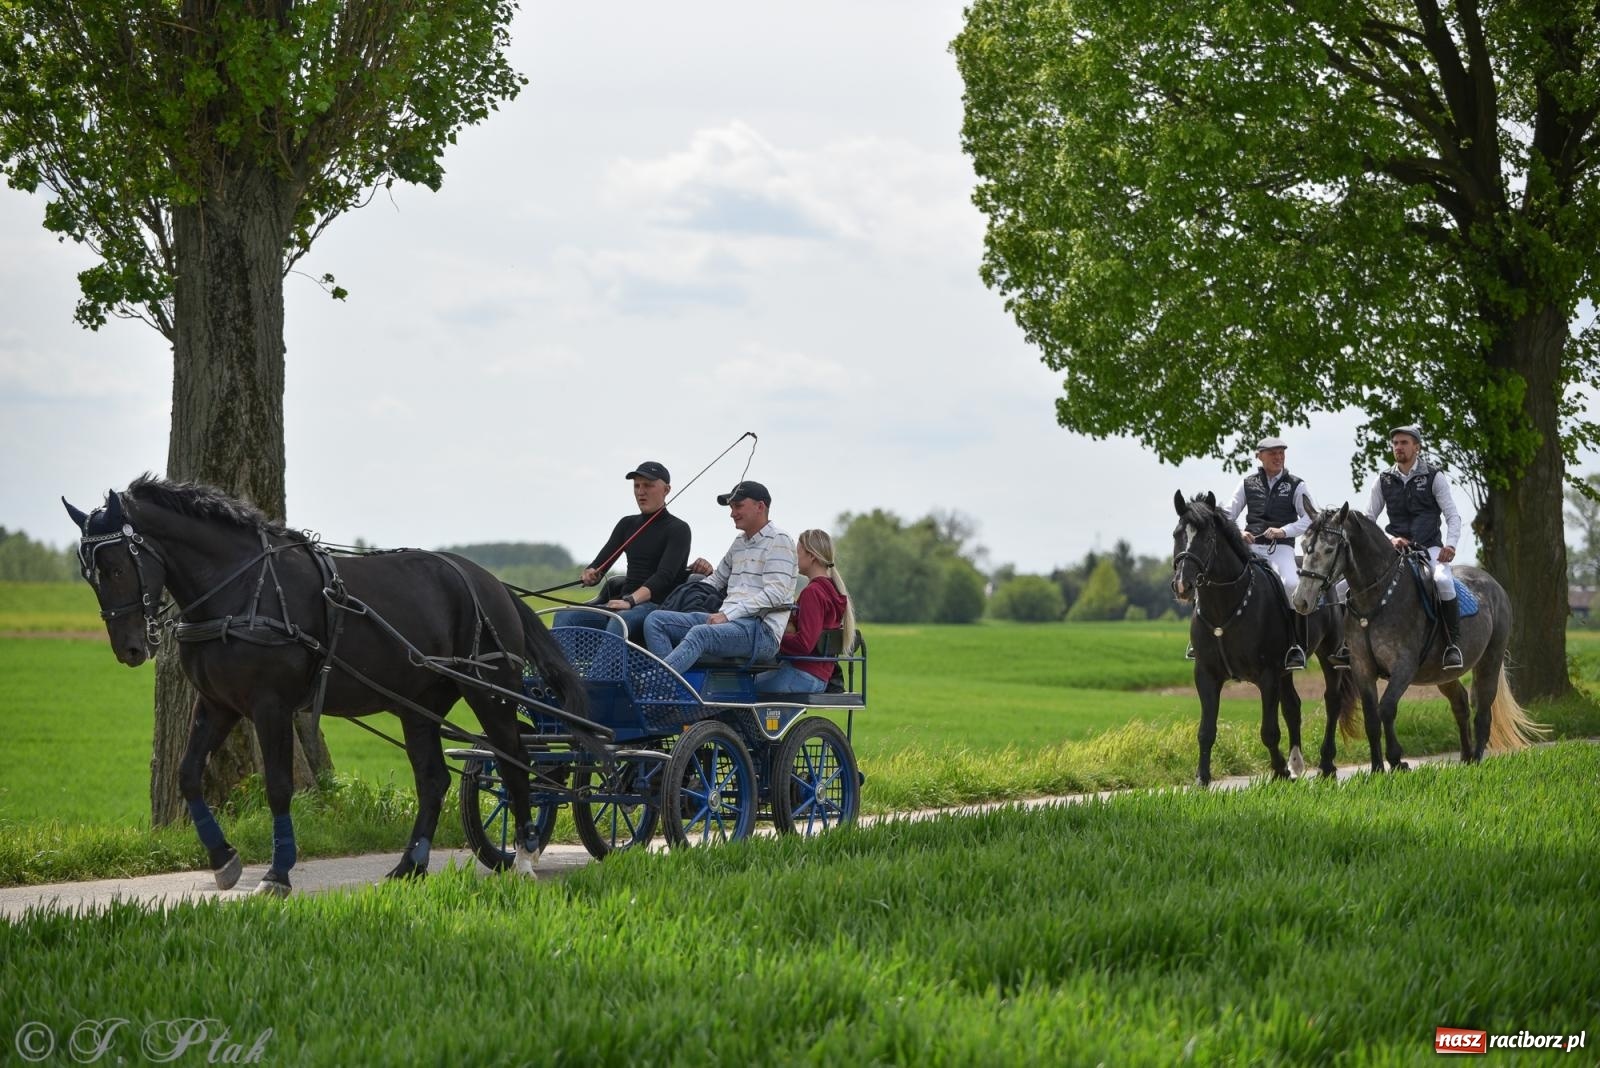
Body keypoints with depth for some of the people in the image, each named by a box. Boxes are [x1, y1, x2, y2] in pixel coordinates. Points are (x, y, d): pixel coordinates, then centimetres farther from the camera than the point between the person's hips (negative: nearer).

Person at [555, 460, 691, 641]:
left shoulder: (678, 529, 1)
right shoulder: (627, 525, 21)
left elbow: (664, 575, -14)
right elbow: (602, 562, 14)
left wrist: (631, 600, -30)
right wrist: (591, 574, -13)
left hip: (660, 606, -6)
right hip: (624, 602, 6)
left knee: (619, 621, -40)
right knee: (564, 616, -20)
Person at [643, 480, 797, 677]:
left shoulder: (779, 541, -2)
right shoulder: (739, 543, 25)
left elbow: (775, 594, -12)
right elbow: (717, 580, 34)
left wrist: (728, 614, -17)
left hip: (762, 629, -9)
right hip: (729, 621, 9)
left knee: (700, 633, -36)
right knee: (656, 620, -6)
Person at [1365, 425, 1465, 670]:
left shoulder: (1434, 477, 3)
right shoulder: (1384, 480, 9)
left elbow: (1453, 516, -1)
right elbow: (1368, 520, 11)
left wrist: (1450, 544, -19)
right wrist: (1390, 539, -8)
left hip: (1430, 548, -3)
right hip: (1395, 549, 3)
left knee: (1443, 581, -34)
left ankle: (1454, 643, -22)